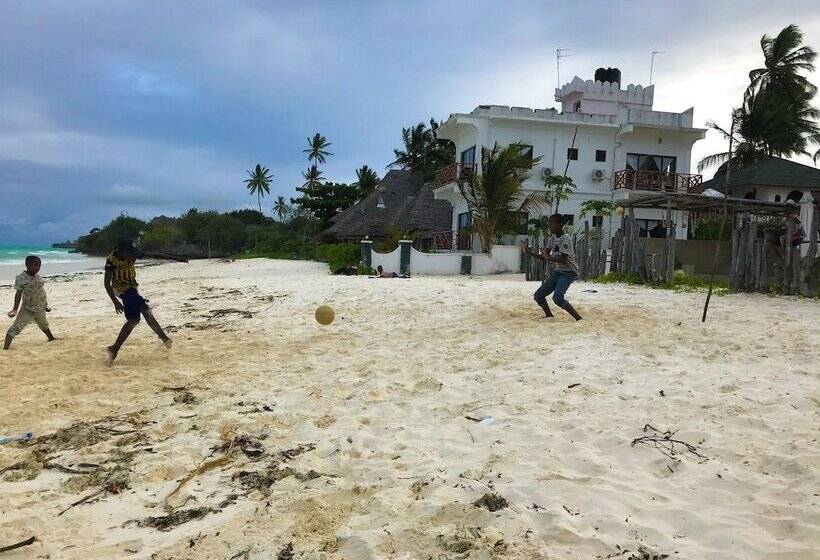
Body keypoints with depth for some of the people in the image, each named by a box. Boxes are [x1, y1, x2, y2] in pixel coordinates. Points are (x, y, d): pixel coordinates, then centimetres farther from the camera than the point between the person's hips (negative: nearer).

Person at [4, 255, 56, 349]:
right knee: (15, 328, -12)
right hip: (27, 309, -6)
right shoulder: (21, 278, -15)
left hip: (40, 309, 6)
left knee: (44, 325, 29)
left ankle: (51, 338, 50)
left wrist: (46, 306, 19)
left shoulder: (38, 277, 3)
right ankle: (5, 348, -15)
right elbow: (18, 294, -15)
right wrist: (15, 309, -19)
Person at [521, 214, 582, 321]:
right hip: (557, 272, 9)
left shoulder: (566, 239, -17)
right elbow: (544, 257, 10)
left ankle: (579, 319, -23)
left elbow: (564, 260, -27)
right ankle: (550, 316, 27)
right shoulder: (552, 238, 8)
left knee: (557, 298, -29)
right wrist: (528, 251, 1)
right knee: (538, 296, 6)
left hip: (568, 272, -9)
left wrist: (548, 257, -39)